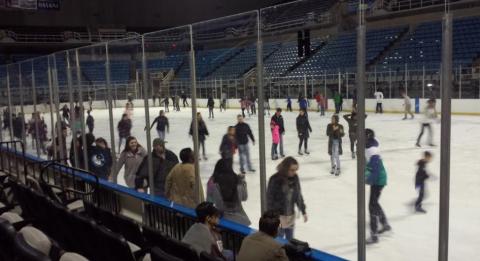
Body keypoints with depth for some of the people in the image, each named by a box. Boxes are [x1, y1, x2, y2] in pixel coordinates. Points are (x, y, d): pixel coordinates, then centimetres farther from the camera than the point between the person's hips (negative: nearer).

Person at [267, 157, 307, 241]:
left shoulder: (295, 178, -2)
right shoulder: (275, 179, -19)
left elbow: (298, 195, 9)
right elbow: (269, 198, -14)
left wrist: (303, 211, 13)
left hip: (291, 215, 5)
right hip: (278, 216, -5)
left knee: (290, 240, 15)